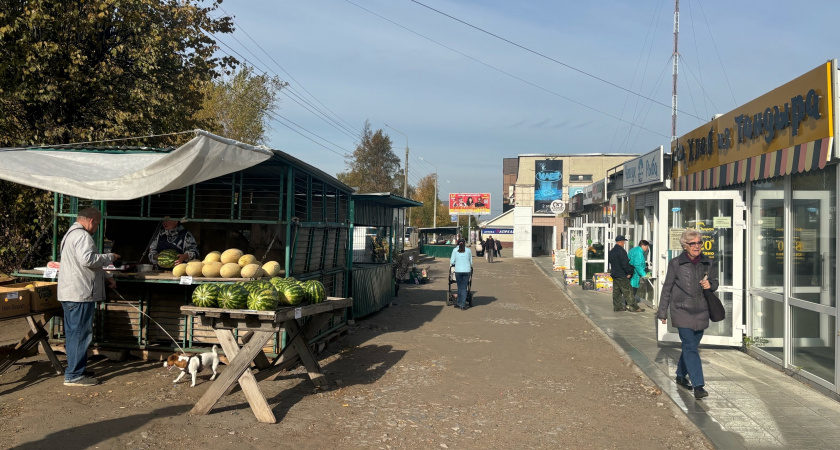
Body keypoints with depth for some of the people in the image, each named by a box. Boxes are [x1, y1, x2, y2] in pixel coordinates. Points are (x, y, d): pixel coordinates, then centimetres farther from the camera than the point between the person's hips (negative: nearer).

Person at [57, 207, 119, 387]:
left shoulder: (71, 234, 22)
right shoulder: (82, 236, -15)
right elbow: (88, 259, -28)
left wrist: (106, 277, 18)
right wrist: (110, 257, -13)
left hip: (70, 293, 11)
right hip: (80, 293, -11)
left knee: (73, 333, 16)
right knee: (80, 334, -6)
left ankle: (75, 370, 25)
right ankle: (74, 375, -2)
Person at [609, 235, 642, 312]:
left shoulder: (612, 251, 11)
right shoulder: (621, 251, -18)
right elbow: (624, 264, -20)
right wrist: (629, 272, -11)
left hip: (614, 274, 9)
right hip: (622, 275, -9)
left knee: (616, 291, 11)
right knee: (627, 292, -5)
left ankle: (617, 306, 14)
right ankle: (633, 307, -2)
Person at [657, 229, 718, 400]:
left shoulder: (708, 264, 5)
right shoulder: (675, 264, -5)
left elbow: (715, 283, 18)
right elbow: (667, 288, 0)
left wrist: (710, 285, -8)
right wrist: (662, 312, 2)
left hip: (701, 312, 4)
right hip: (682, 311, -4)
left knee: (691, 345, 13)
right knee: (690, 347, -11)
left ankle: (681, 376, 33)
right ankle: (698, 386, -13)